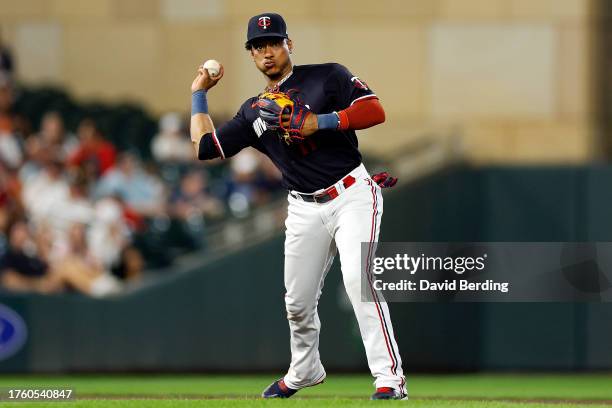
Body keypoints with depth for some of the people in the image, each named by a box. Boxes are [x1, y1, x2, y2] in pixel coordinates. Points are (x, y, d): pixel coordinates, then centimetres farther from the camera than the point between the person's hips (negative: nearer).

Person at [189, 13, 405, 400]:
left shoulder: (327, 77, 0)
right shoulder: (254, 111, 15)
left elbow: (375, 110, -12)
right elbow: (204, 146, 13)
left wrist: (318, 122, -19)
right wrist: (199, 93, 19)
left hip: (352, 195, -5)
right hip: (305, 209, 6)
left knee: (358, 279, -23)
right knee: (298, 301, 9)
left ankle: (390, 378, -24)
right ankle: (304, 372, 35)